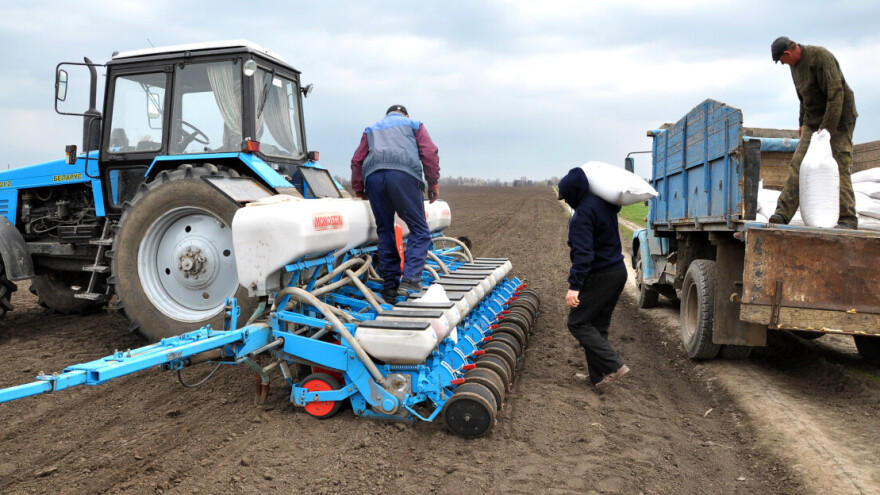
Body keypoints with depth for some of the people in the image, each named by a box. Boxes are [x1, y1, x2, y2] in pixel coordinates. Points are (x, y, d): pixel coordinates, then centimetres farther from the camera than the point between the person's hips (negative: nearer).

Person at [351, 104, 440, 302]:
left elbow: (357, 161, 25)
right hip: (403, 174, -3)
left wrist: (359, 189, 31)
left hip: (373, 176, 4)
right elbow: (429, 153, 11)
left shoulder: (371, 129, 35)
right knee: (419, 230, -1)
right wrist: (433, 183, 13)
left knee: (385, 232, 9)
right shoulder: (414, 125, 28)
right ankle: (410, 280, -16)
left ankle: (390, 287, 8)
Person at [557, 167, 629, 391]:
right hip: (618, 271, 9)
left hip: (600, 277, -9)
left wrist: (574, 286, -30)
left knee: (577, 322, -1)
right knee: (598, 325, 14)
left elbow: (583, 253, -28)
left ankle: (613, 366, -7)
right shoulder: (605, 204, 8)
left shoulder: (584, 212, -20)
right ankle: (599, 376, 19)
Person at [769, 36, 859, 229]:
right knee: (798, 164, -5)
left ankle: (848, 220, -5)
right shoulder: (795, 63, 8)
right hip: (814, 120, 8)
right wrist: (802, 122, 19)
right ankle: (783, 213, -10)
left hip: (838, 118, -8)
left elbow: (836, 93, -23)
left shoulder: (820, 57, -18)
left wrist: (827, 127, -26)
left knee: (840, 169, -9)